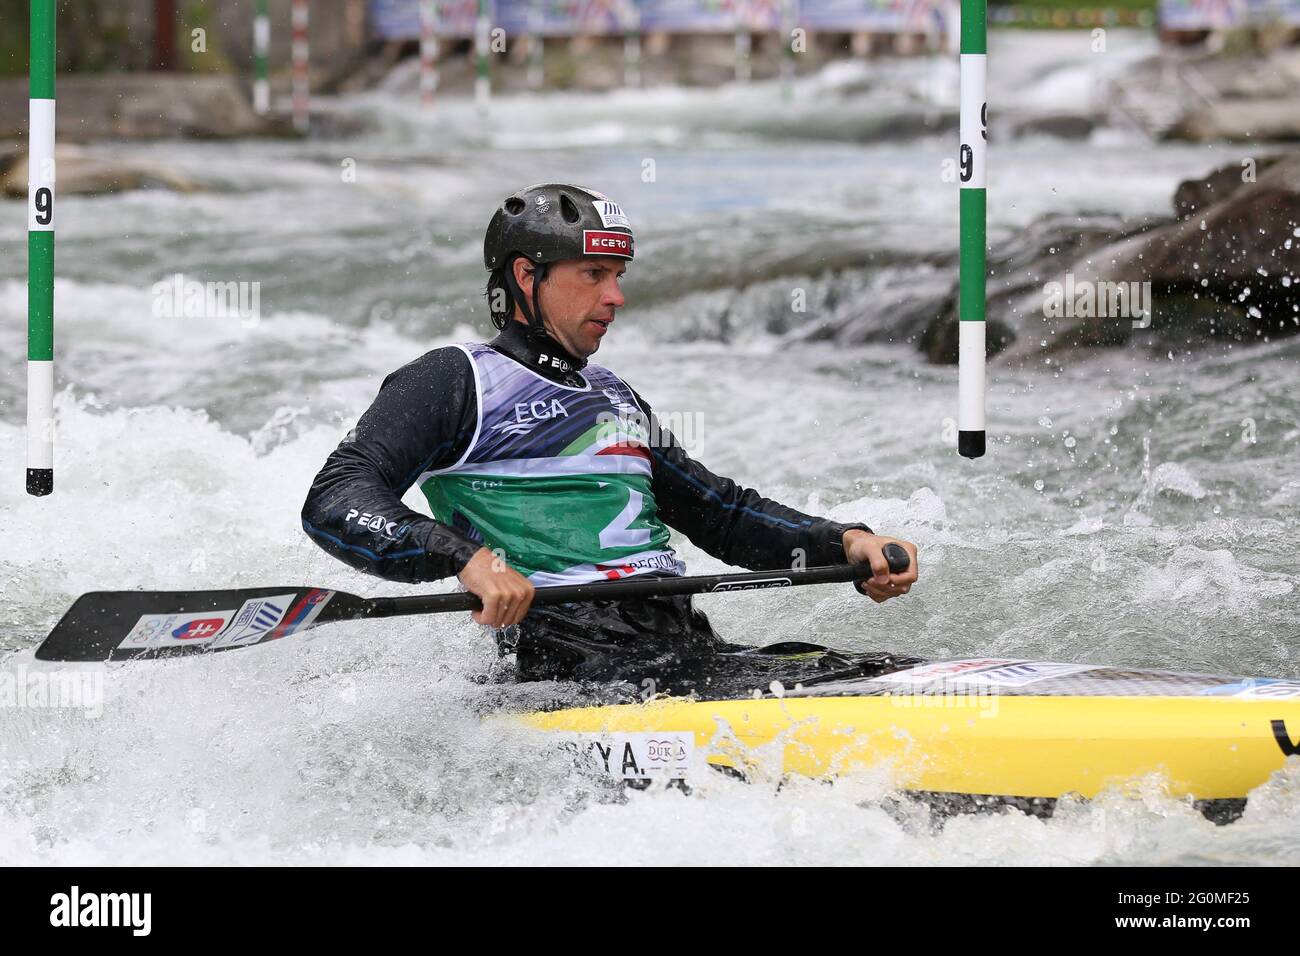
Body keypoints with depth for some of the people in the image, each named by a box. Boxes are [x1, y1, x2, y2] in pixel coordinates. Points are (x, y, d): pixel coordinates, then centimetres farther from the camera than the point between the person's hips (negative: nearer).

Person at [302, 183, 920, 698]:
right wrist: (466, 558, -25)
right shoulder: (456, 380, 6)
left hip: (683, 642, 9)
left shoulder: (614, 398, 31)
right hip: (565, 656, -9)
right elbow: (335, 503, -7)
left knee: (859, 673, -14)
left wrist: (844, 545, 16)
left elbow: (720, 512, 34)